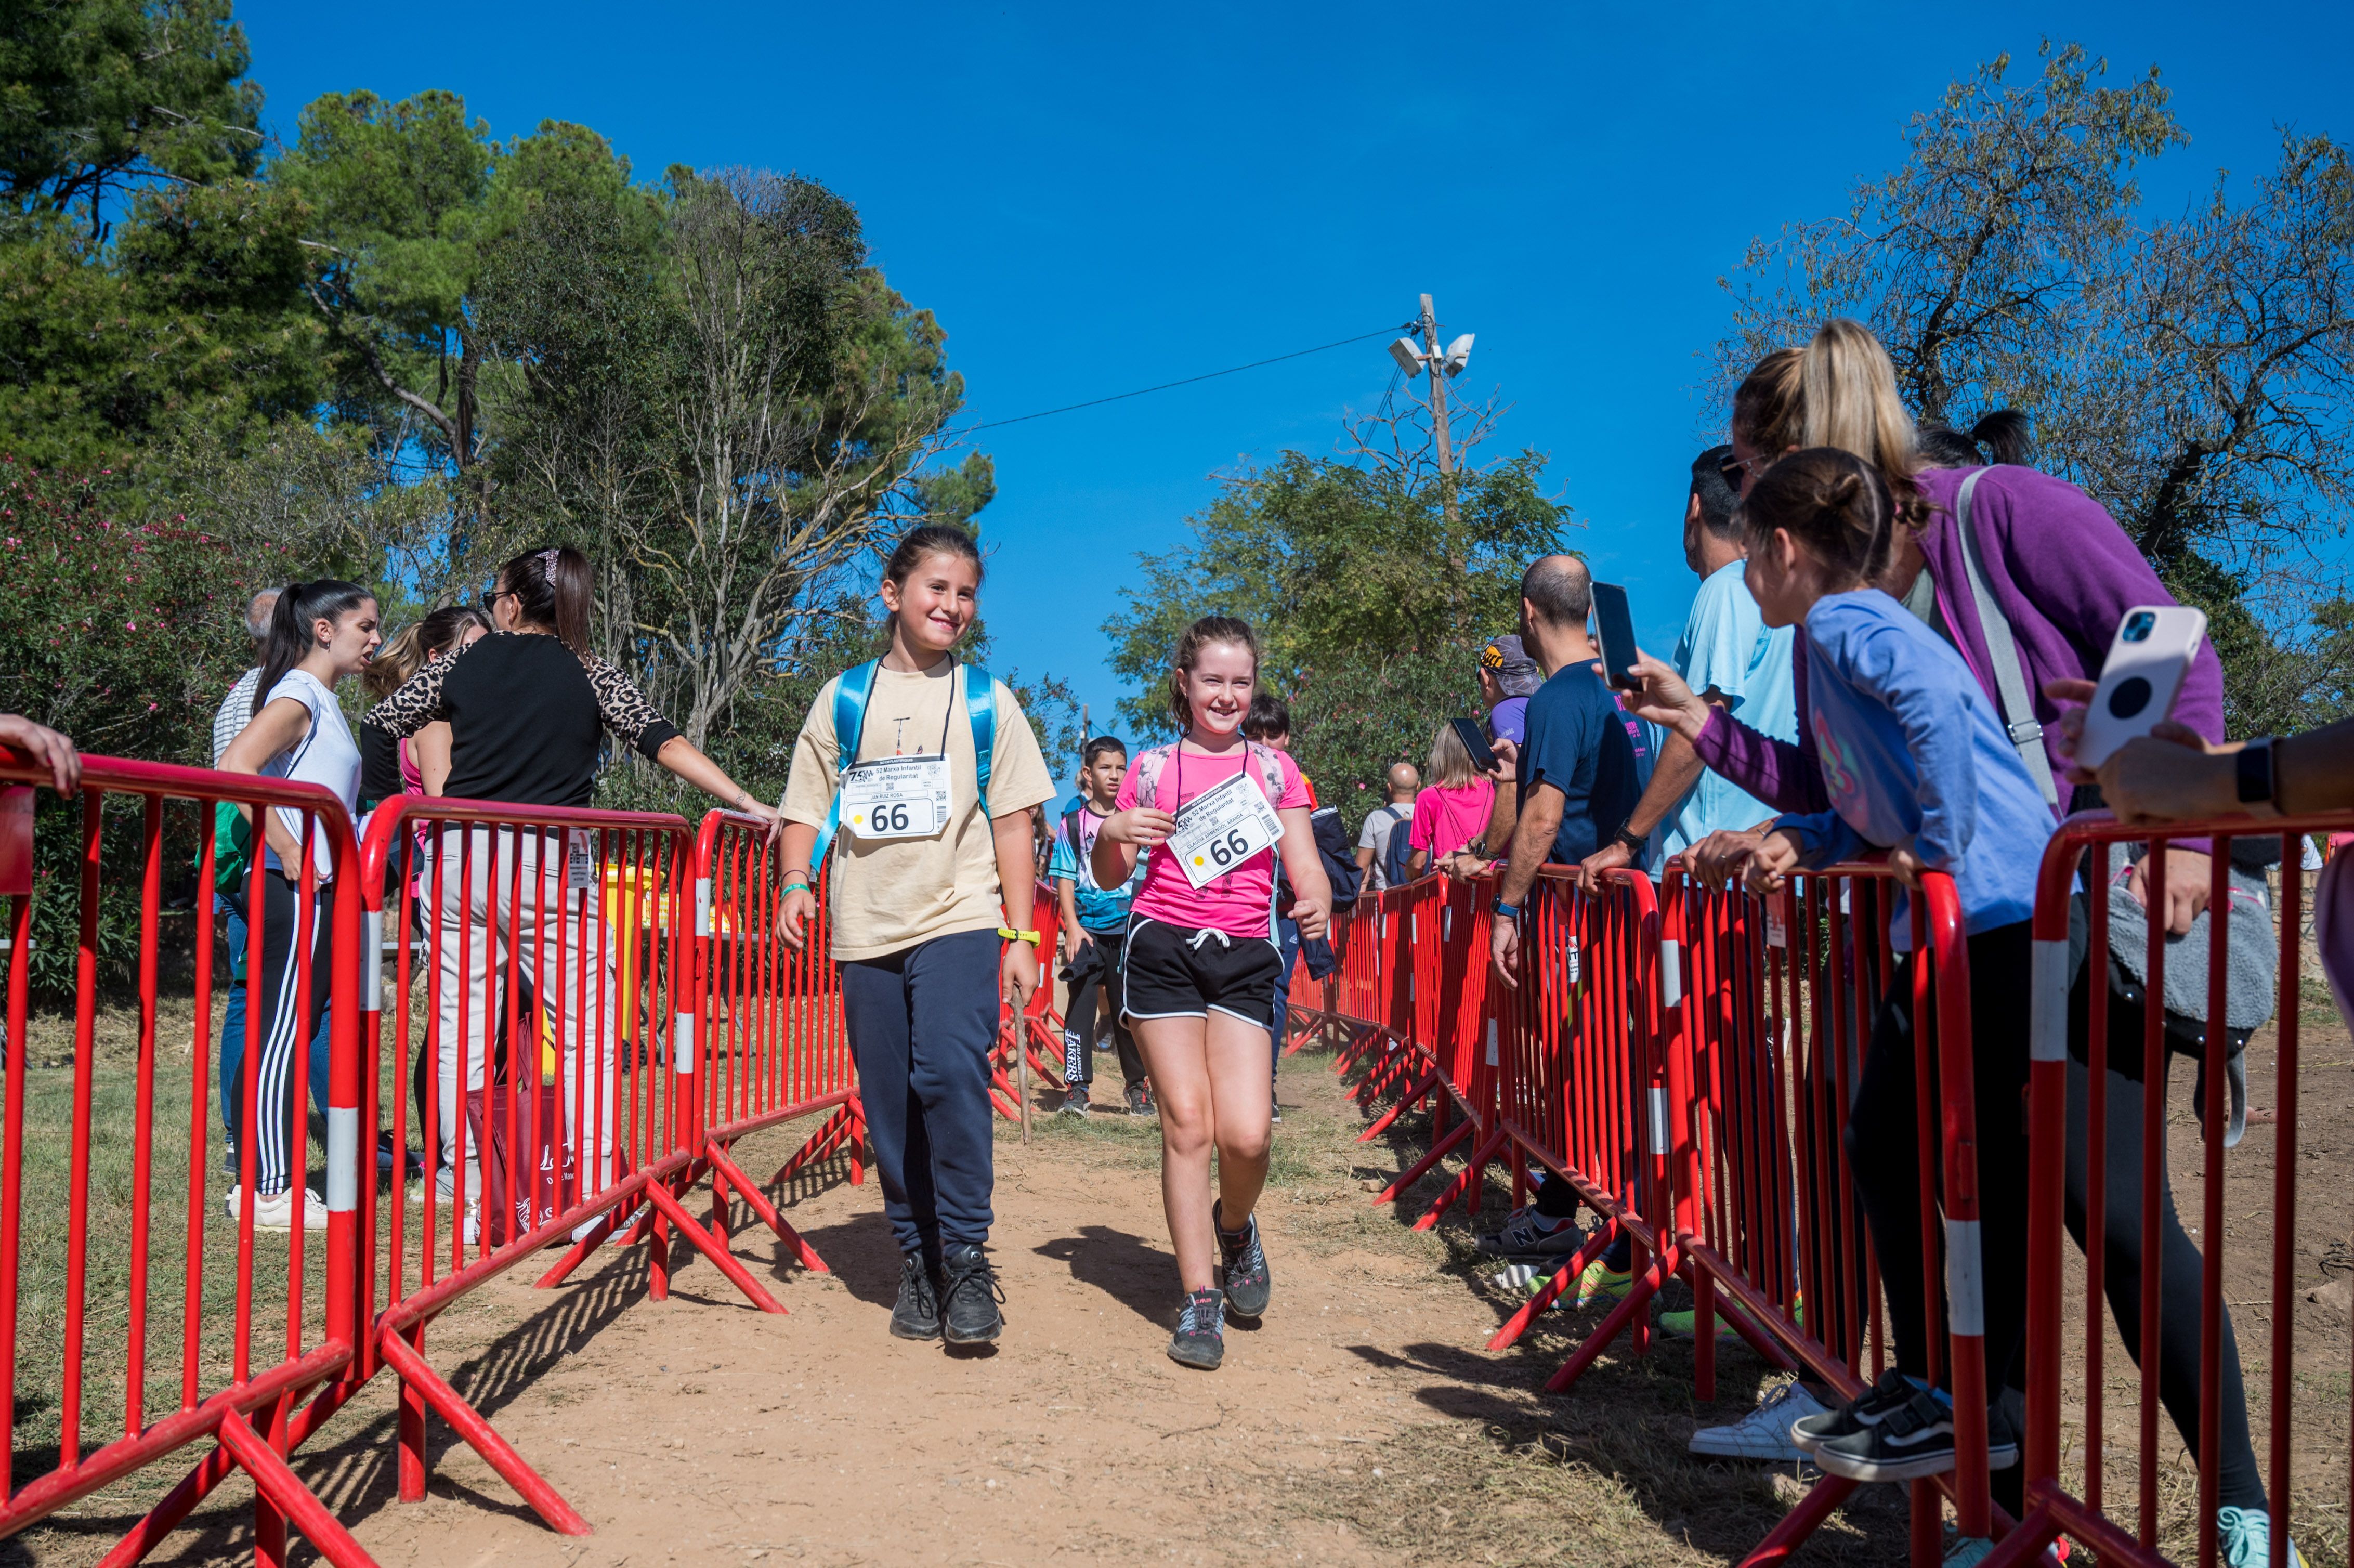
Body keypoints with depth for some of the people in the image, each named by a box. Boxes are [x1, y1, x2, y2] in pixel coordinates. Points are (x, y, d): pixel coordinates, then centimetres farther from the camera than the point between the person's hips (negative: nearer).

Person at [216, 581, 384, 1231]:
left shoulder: (325, 701, 18)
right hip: (296, 887, -10)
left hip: (317, 887, 10)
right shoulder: (299, 693, -10)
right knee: (282, 1030, -7)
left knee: (286, 1030, 12)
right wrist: (286, 850, -22)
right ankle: (271, 1190, -3)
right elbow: (235, 765, -24)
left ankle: (259, 1178, 18)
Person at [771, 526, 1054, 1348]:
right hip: (868, 929, 2)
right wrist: (797, 884, -6)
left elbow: (1012, 822, 7)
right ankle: (916, 1258, 19)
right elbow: (808, 808, 13)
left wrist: (1021, 936, 2)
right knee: (889, 1102, 4)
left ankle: (966, 1256, -6)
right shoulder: (843, 698, 11)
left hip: (957, 919, -2)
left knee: (950, 1074, -21)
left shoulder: (985, 699, 8)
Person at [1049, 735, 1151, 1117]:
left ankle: (1136, 1085, 22)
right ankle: (1077, 1086, 2)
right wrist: (1072, 925, -9)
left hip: (1128, 928, 1)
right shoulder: (1073, 822, 2)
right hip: (1087, 929, -1)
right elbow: (1065, 878, 1)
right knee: (1080, 1005, -4)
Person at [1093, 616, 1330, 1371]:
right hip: (1163, 947, 0)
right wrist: (1111, 836, -9)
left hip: (1245, 955, 1)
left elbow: (1306, 868, 7)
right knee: (1186, 1124, -5)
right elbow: (1110, 878, 13)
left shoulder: (1274, 768, 12)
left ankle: (1235, 1225, 24)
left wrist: (1315, 904, -16)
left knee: (1245, 1134, -11)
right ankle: (1201, 1299, 7)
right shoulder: (1153, 767, 10)